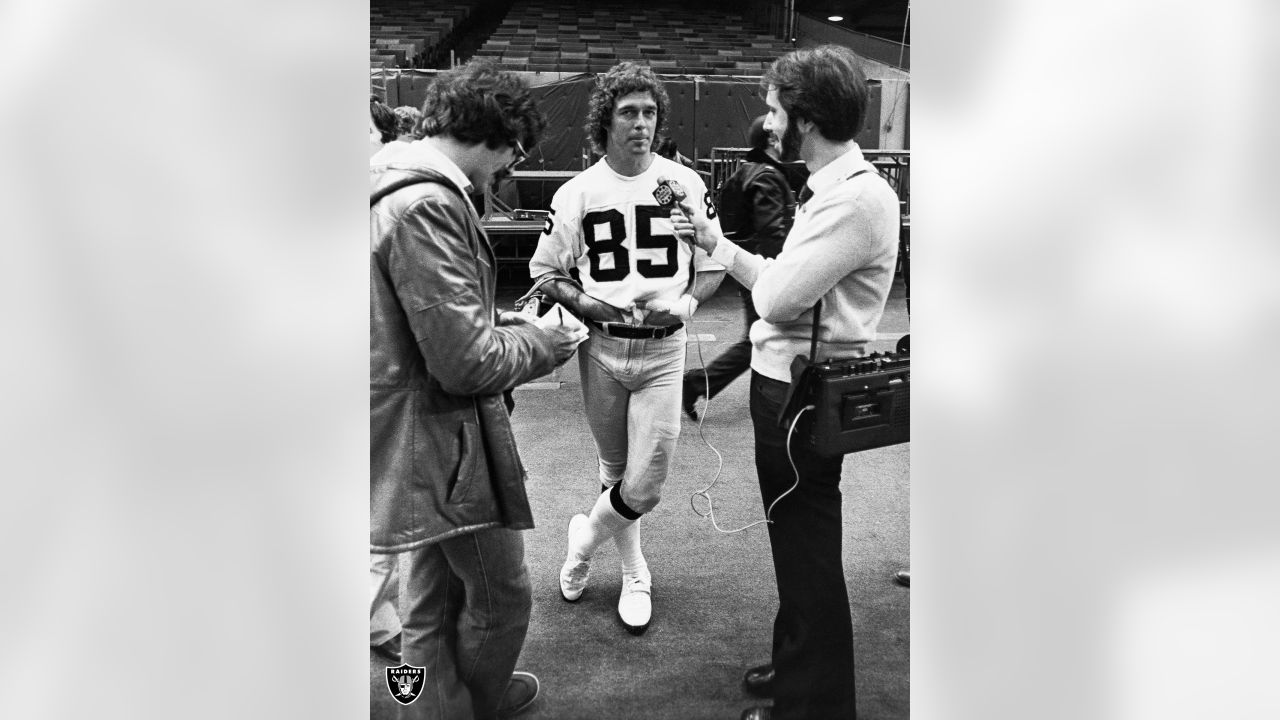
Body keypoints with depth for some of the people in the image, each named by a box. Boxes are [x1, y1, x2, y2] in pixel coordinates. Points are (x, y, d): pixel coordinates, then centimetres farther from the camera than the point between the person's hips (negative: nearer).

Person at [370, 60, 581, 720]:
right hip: (446, 441, -10)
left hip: (419, 445, 10)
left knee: (432, 602, 23)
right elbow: (468, 361, -25)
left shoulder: (396, 185, 10)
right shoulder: (428, 205, -23)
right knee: (500, 599, 10)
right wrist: (545, 342, -9)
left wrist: (502, 321, 10)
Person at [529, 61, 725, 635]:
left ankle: (585, 537, 27)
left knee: (645, 488, -4)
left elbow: (713, 266, 6)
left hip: (664, 351, 0)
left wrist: (684, 304, -13)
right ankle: (634, 574, 36)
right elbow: (545, 271, 5)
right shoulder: (576, 194, -1)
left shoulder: (687, 185, 0)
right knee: (614, 470, 14)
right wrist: (586, 304, -13)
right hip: (601, 348, 1)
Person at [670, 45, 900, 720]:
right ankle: (795, 665, 43)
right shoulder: (831, 187, 9)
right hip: (786, 383, 10)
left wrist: (740, 258, -3)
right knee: (795, 543, 23)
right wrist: (713, 239, 13)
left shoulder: (858, 198, -22)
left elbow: (775, 297, -23)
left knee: (808, 554, 5)